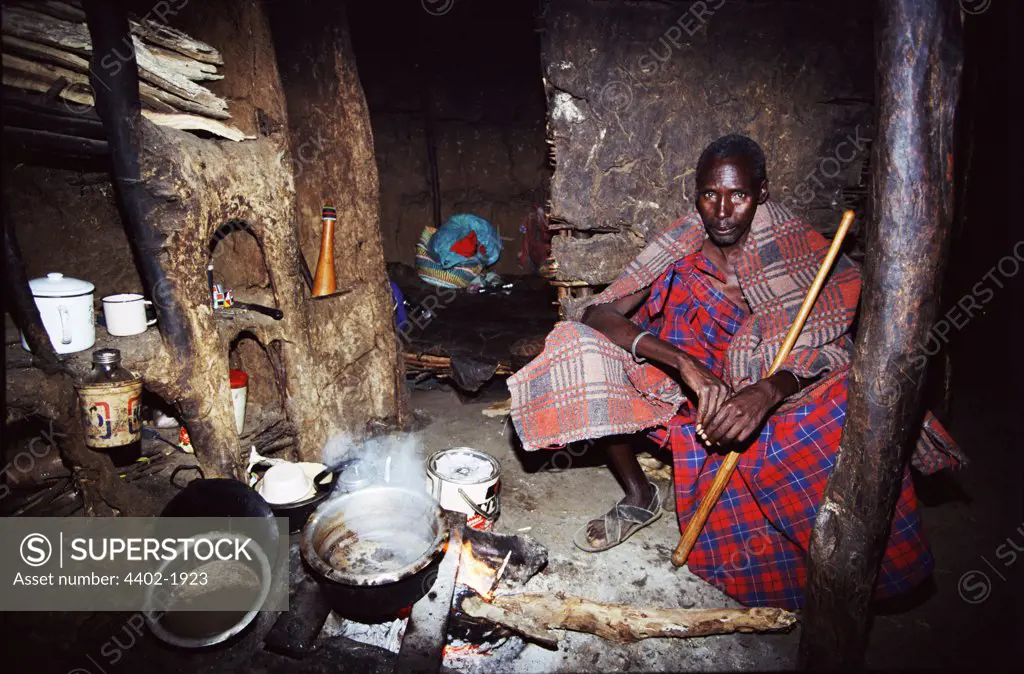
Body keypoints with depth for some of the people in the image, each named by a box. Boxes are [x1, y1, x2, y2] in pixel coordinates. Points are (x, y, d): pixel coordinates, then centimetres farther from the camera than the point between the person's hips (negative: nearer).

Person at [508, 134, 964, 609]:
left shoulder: (795, 249, -8)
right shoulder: (680, 251, -8)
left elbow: (828, 344, -18)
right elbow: (597, 313, -20)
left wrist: (767, 392, -40)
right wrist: (685, 364, -35)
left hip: (770, 404, -1)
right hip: (688, 398, 1)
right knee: (585, 345, -18)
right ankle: (639, 498, 0)